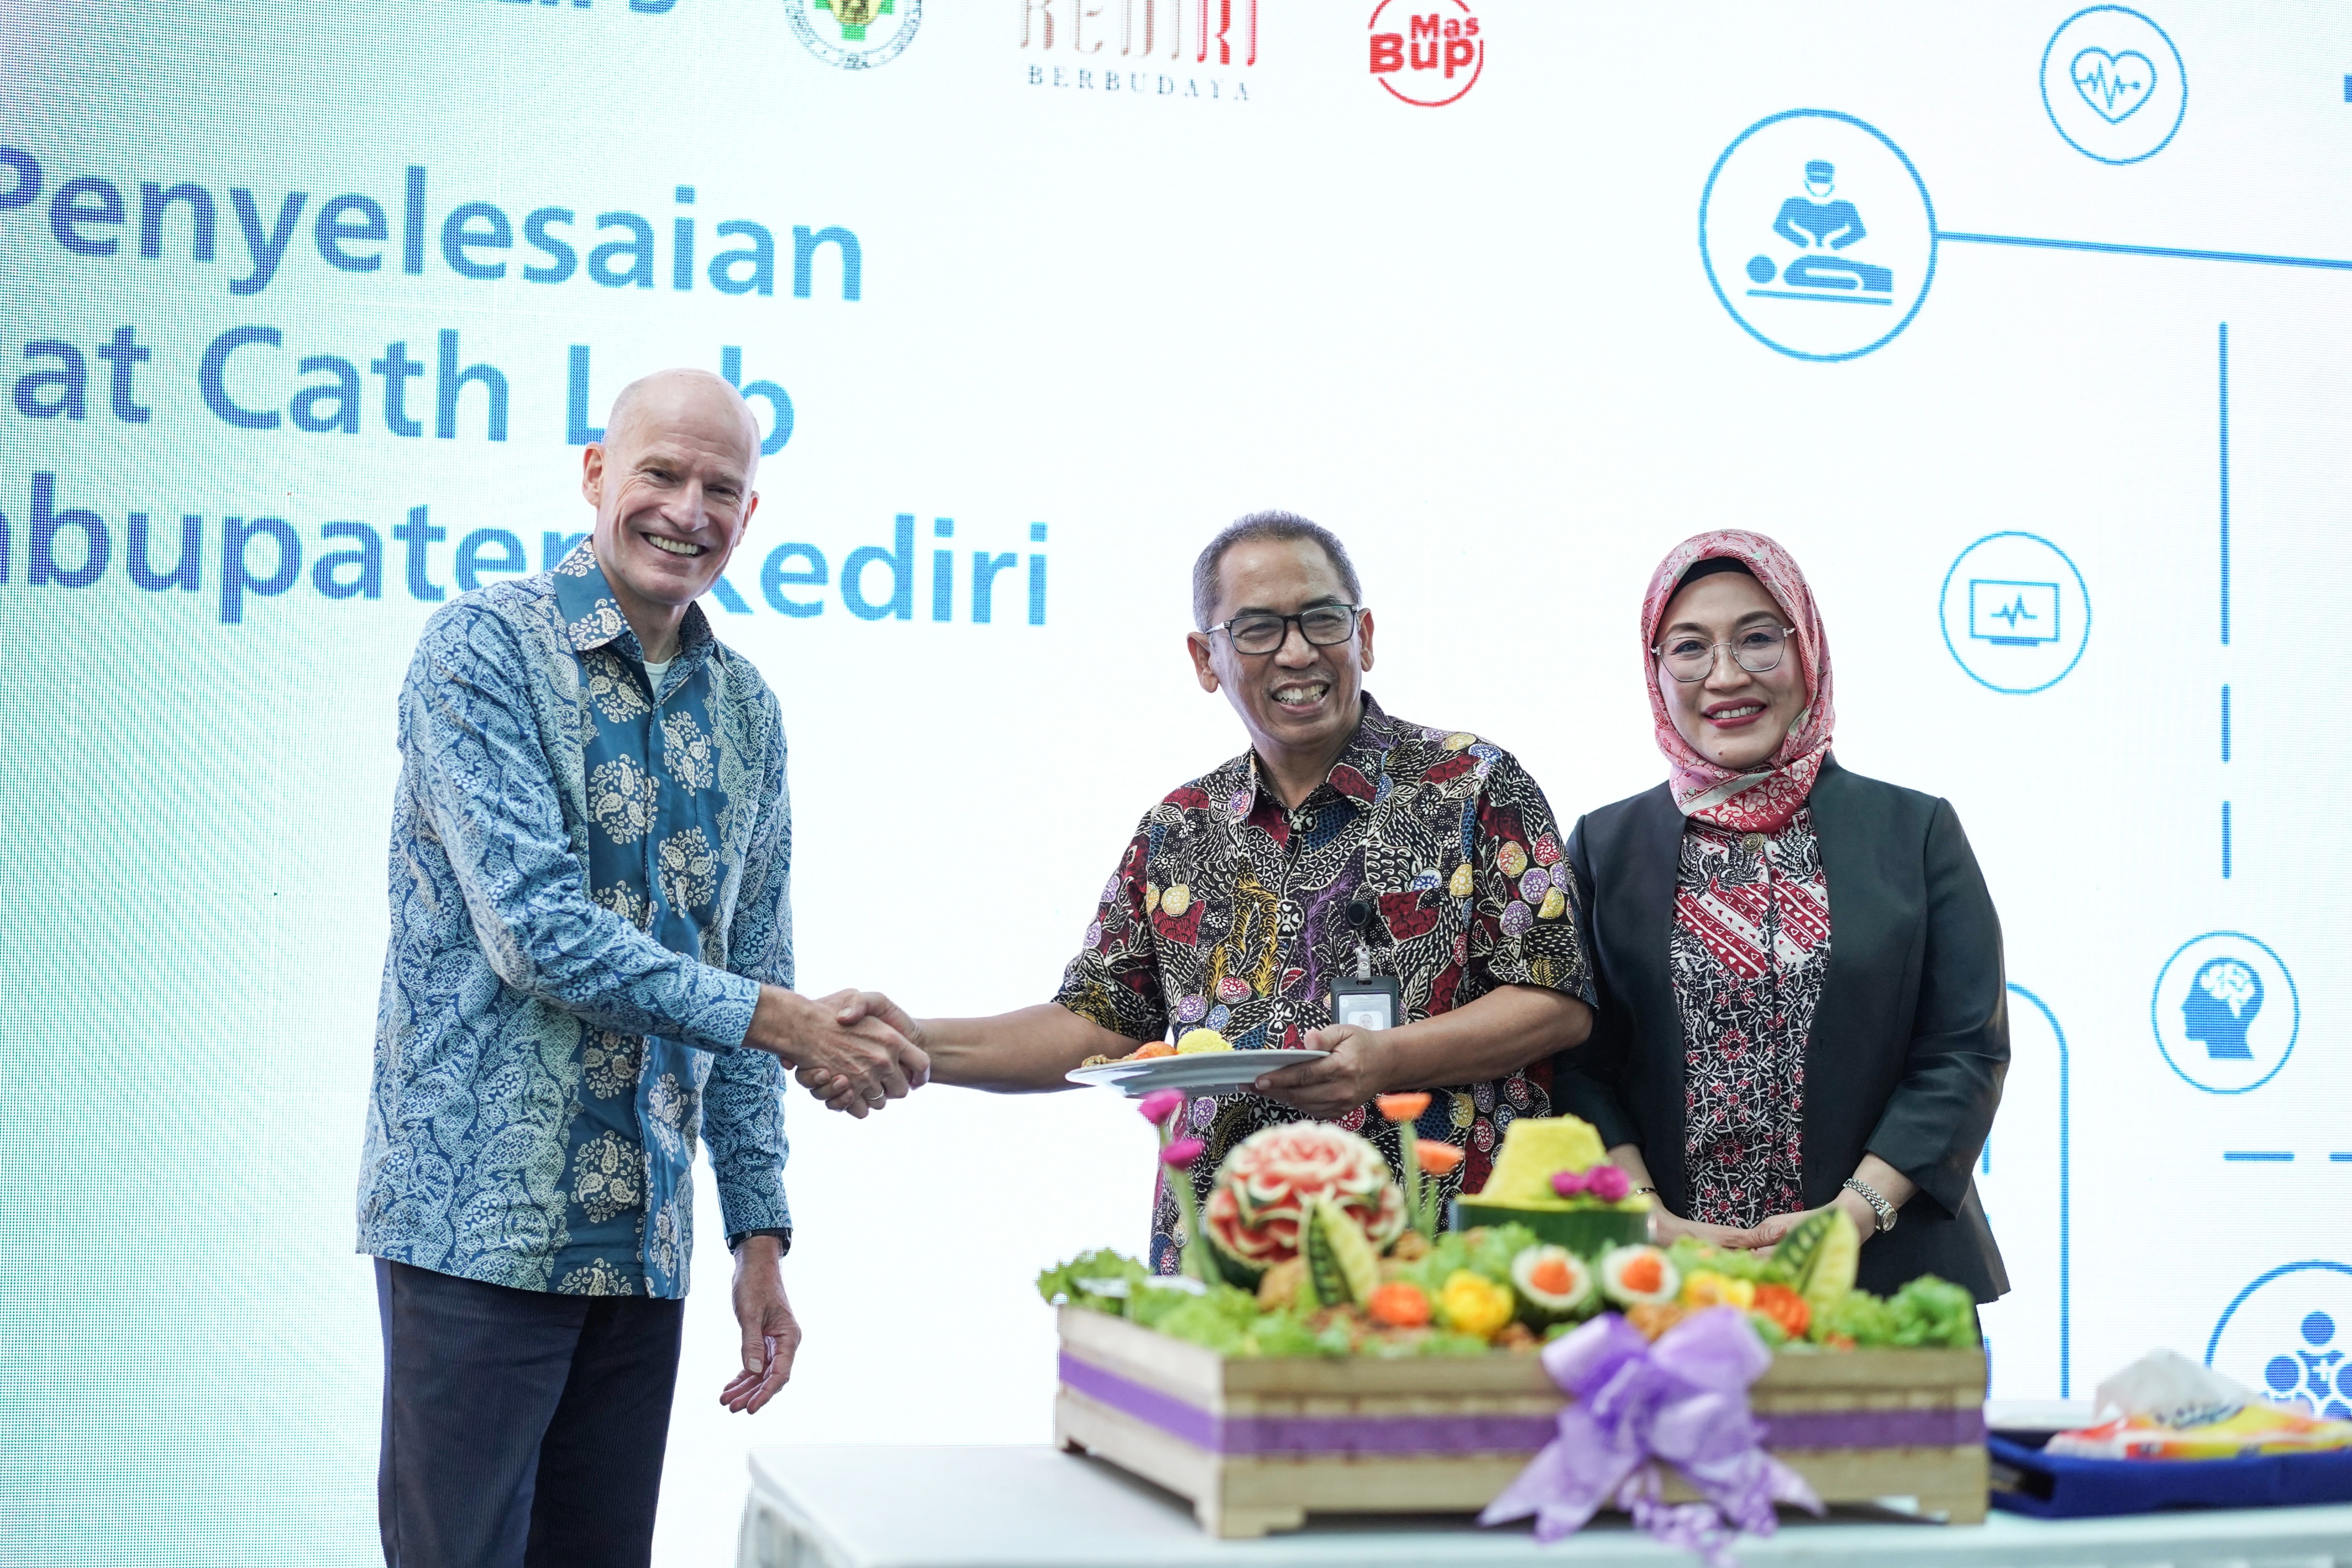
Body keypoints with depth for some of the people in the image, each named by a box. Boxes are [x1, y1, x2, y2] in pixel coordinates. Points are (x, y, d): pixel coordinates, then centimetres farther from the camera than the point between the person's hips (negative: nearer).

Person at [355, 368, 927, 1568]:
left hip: (642, 1241, 6)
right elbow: (533, 932, -18)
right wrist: (780, 1020, -21)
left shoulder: (744, 710, 12)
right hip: (477, 1225, -6)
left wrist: (759, 1231, 10)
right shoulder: (482, 649, -7)